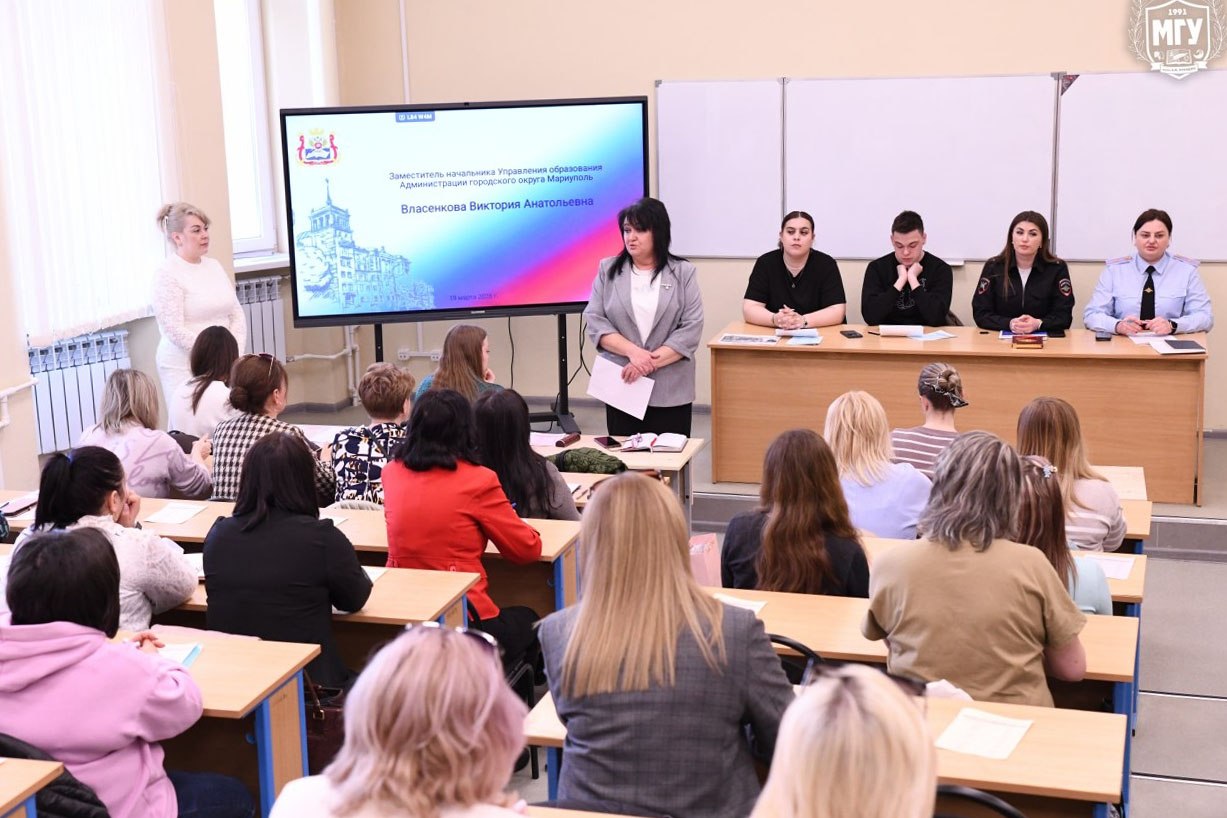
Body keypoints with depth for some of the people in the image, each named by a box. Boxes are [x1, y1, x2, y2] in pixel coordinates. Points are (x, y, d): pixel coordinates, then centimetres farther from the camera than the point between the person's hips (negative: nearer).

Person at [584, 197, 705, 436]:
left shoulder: (683, 272, 3)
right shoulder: (608, 270, 7)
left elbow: (691, 329, -5)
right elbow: (595, 321, -1)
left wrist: (651, 361, -15)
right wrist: (633, 351, -14)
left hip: (670, 391, -1)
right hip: (621, 386, 1)